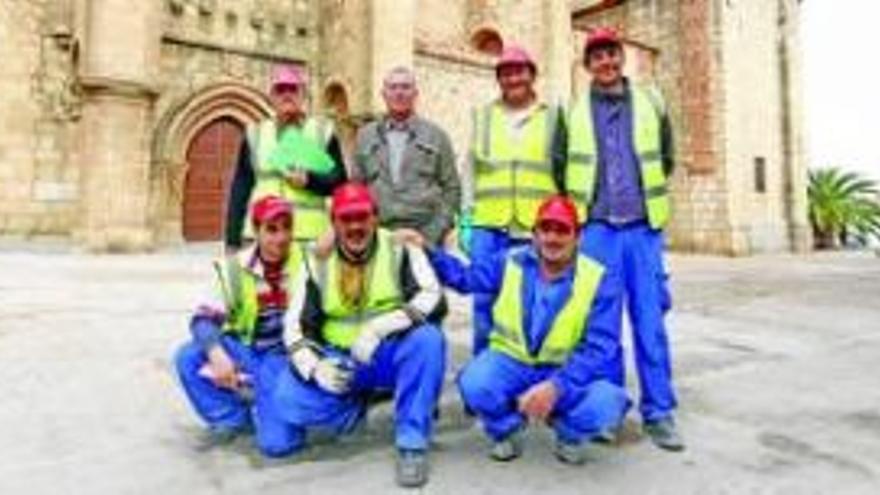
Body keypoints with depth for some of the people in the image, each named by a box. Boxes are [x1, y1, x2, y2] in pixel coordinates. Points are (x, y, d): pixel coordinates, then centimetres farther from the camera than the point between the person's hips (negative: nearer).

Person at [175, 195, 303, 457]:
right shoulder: (234, 268, -3)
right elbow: (204, 318, -12)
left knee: (276, 442, -22)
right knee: (188, 357, -23)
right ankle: (233, 418, 1)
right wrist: (217, 355, -29)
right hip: (244, 353, 3)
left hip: (285, 356, -3)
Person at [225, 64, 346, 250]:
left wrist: (309, 180, -13)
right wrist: (233, 242, 3)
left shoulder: (323, 131, 9)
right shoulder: (255, 134, 12)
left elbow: (339, 181, 6)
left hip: (310, 235, -1)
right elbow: (239, 190, 9)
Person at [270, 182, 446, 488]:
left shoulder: (400, 250, -8)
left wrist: (379, 327, -32)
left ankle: (412, 444, -20)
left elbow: (433, 298, -20)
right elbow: (296, 326, -1)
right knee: (288, 401, -20)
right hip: (339, 361, 3)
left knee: (428, 339, -33)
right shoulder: (317, 264, -1)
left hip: (391, 355, -2)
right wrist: (315, 367, -20)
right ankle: (360, 405, 8)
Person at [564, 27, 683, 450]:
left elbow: (665, 159, 18)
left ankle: (658, 412, 11)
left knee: (650, 320, 1)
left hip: (643, 229, 1)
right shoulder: (573, 112, 4)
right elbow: (560, 168, 10)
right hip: (596, 229, -1)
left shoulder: (650, 102, 7)